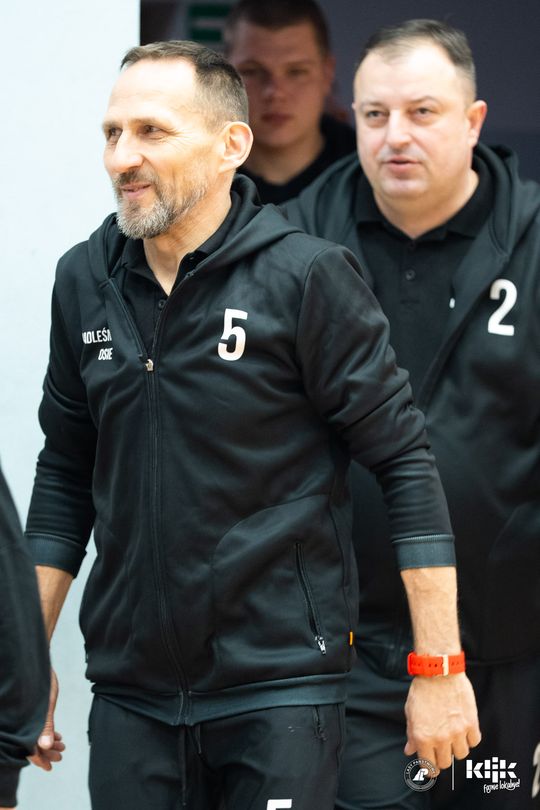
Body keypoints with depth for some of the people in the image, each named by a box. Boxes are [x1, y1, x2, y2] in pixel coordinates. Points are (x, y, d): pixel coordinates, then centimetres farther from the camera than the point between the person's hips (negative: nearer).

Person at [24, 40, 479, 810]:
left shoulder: (306, 277, -9)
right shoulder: (85, 281, 5)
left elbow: (405, 460, -7)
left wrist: (440, 670, -10)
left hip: (280, 687, -4)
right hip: (131, 689, 4)